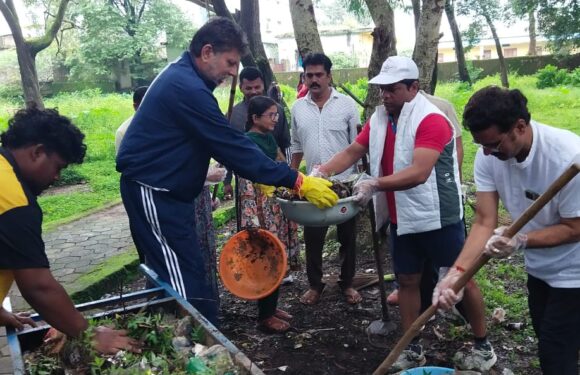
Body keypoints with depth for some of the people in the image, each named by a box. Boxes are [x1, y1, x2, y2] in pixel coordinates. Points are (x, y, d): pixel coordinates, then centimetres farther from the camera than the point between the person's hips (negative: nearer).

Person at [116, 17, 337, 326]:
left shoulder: (182, 76, 10)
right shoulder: (187, 88, -23)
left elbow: (222, 143, 14)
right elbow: (232, 146, -25)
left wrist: (260, 177, 8)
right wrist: (297, 182, -23)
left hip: (162, 191, 11)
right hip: (153, 192, -11)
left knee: (170, 277, 18)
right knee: (188, 284, -7)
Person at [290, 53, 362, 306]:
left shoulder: (347, 104, -5)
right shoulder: (298, 107, 3)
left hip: (345, 183, -2)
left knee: (347, 237, 11)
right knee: (312, 239, 9)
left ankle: (347, 283, 28)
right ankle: (315, 285, 26)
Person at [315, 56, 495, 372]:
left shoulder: (430, 120, -19)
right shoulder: (379, 118, 5)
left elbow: (419, 172, -30)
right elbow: (352, 152, 3)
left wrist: (374, 185, -38)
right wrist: (322, 171, -14)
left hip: (437, 217, -7)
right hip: (402, 218, 7)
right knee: (407, 281, 13)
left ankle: (483, 347, 25)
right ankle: (412, 350, 27)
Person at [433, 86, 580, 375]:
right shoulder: (488, 156, -18)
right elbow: (484, 222, -19)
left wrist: (521, 241, -40)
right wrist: (456, 272, -32)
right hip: (538, 267, 6)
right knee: (545, 341, 22)